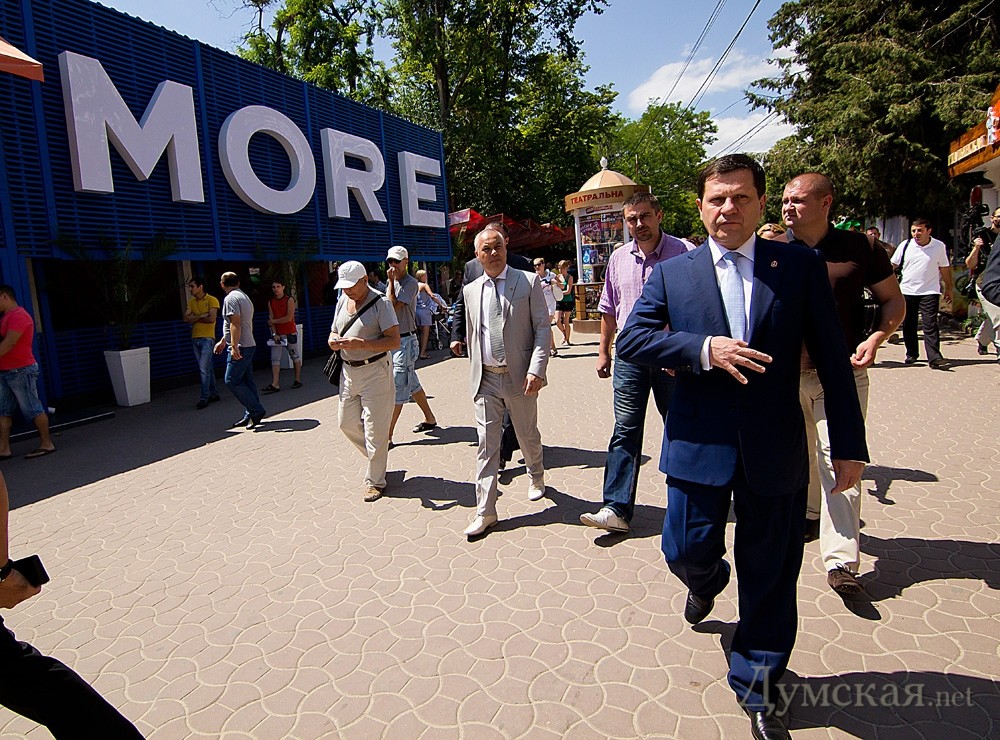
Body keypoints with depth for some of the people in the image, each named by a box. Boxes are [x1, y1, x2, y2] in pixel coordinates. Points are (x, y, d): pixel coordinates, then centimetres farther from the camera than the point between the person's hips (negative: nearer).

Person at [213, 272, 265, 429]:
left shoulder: (231, 298, -11)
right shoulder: (244, 297, 20)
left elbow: (235, 324, -21)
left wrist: (234, 346, -24)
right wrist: (223, 341, 34)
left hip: (240, 348, -10)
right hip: (249, 346, 10)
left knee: (232, 381, -8)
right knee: (247, 381, 9)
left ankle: (256, 411, -9)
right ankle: (250, 416, 12)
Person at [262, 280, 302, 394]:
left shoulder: (289, 300, -5)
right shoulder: (270, 302, 8)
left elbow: (289, 318, -13)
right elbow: (271, 319, 3)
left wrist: (274, 321, -6)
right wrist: (274, 334, -7)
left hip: (290, 333, -4)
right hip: (277, 335, 4)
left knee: (295, 356, 7)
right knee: (275, 359, -5)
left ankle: (298, 380, 19)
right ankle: (275, 384, -8)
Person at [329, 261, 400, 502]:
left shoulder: (380, 302, -12)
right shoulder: (342, 301, 9)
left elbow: (394, 341, -17)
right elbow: (334, 332, 19)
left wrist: (360, 344, -27)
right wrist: (334, 341, -6)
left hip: (375, 371, -7)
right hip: (349, 371, 8)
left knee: (375, 429, -2)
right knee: (346, 423, 14)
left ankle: (375, 481, 12)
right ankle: (377, 457, 36)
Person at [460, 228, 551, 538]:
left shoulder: (528, 282, -3)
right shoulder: (471, 290, 9)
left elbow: (543, 327, -6)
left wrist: (536, 369, -16)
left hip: (519, 377, -2)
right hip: (485, 380, 2)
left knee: (528, 436, 16)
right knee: (486, 444, 2)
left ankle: (536, 478, 46)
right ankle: (485, 511, 9)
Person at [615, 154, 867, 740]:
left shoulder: (802, 267, 2)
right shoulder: (672, 274, 3)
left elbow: (833, 359, 2)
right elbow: (631, 340, -5)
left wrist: (850, 444, 0)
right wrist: (703, 349, -20)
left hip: (777, 449, 0)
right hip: (699, 443, 0)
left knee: (771, 573, 10)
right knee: (688, 552, 10)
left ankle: (756, 688, 33)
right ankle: (707, 582, 50)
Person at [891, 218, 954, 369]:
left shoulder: (939, 246, 1)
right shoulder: (905, 245, 1)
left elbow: (944, 268, 11)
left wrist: (949, 288, 15)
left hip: (929, 292, -2)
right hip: (907, 291, 2)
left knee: (930, 325, -9)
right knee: (908, 325, 7)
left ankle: (934, 358, -13)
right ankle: (911, 354, 22)